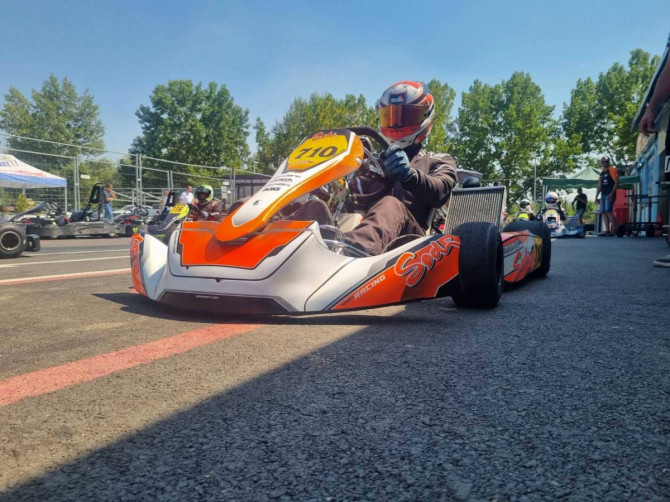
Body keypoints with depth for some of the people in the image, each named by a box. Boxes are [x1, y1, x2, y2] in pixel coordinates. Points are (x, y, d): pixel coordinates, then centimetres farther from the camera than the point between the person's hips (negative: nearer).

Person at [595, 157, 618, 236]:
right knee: (603, 212, 1)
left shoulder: (612, 170, -1)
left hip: (610, 195, -8)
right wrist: (596, 197, 18)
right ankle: (607, 230, 1)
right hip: (603, 195, 8)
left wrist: (611, 193, -19)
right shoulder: (601, 173, 21)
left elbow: (616, 182, -10)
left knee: (608, 211, -19)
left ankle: (614, 230, -20)